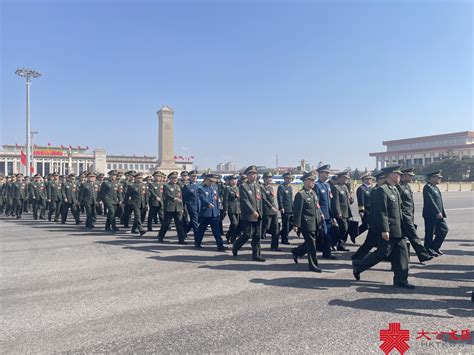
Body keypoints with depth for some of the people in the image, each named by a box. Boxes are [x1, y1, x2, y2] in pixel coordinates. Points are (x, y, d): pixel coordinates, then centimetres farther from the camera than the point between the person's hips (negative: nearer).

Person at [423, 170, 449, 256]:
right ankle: (428, 250, 10)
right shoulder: (427, 187, -16)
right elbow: (430, 202, -23)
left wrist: (442, 213, 14)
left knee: (444, 229, 11)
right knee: (430, 233, -2)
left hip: (438, 215, 10)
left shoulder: (435, 187, 16)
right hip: (430, 215, -10)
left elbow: (439, 202, 18)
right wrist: (437, 212, -23)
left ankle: (435, 247, 21)